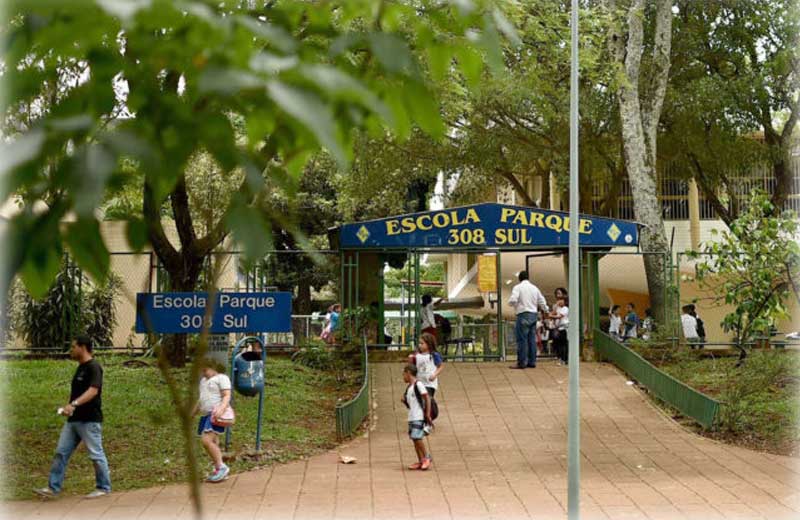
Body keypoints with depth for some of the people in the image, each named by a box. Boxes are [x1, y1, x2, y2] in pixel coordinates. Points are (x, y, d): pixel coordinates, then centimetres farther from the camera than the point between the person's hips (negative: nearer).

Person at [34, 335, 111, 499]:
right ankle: (53, 488, 8)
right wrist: (69, 407, 17)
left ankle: (103, 488, 11)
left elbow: (93, 391, -27)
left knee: (96, 454, 0)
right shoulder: (80, 368, 16)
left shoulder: (94, 367, -14)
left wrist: (74, 404, -37)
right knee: (61, 452, 5)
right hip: (73, 419, 10)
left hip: (90, 420, -10)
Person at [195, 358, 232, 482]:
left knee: (207, 440, -21)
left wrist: (221, 408, -28)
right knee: (212, 443, 7)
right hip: (205, 415, 9)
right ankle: (218, 471, 12)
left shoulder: (221, 378, -1)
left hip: (215, 415, -9)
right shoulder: (203, 380, 24)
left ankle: (221, 467, -14)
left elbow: (227, 396, -12)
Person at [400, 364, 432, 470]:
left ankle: (426, 457, 0)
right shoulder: (409, 388, 16)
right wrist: (404, 400, 3)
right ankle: (420, 461, 10)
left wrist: (428, 414, -15)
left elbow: (427, 398, -11)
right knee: (414, 438, 6)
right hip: (411, 417, 9)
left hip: (419, 417, -9)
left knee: (417, 437, -14)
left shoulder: (418, 385, -10)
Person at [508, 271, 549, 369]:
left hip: (523, 314, -6)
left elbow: (513, 300, -17)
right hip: (534, 314, 6)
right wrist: (547, 310, 37)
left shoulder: (518, 287, -5)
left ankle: (522, 362, -8)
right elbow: (542, 302, 18)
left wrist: (514, 305, 6)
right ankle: (532, 362, 12)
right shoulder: (535, 288, 13)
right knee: (532, 339, 10)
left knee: (522, 339, -6)